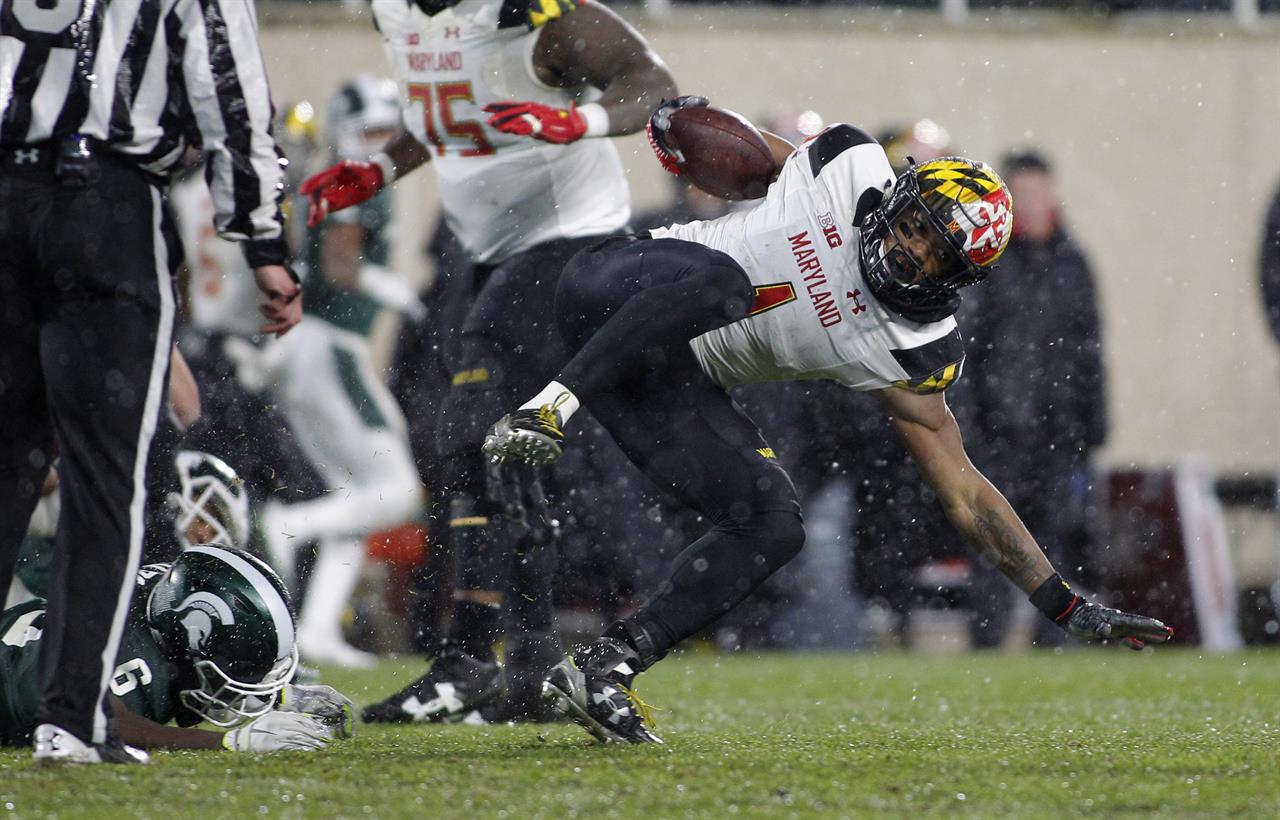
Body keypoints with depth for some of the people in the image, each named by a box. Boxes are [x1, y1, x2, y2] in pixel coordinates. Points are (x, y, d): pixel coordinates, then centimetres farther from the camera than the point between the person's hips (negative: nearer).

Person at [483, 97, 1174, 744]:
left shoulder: (911, 353, -5)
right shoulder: (851, 165, -10)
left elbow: (961, 490, -3)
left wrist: (1065, 606, -8)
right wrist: (681, 122, -12)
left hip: (672, 383, 5)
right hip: (617, 290, -5)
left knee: (772, 527, -12)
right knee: (719, 278, -36)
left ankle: (603, 666, -10)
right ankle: (549, 407, -39)